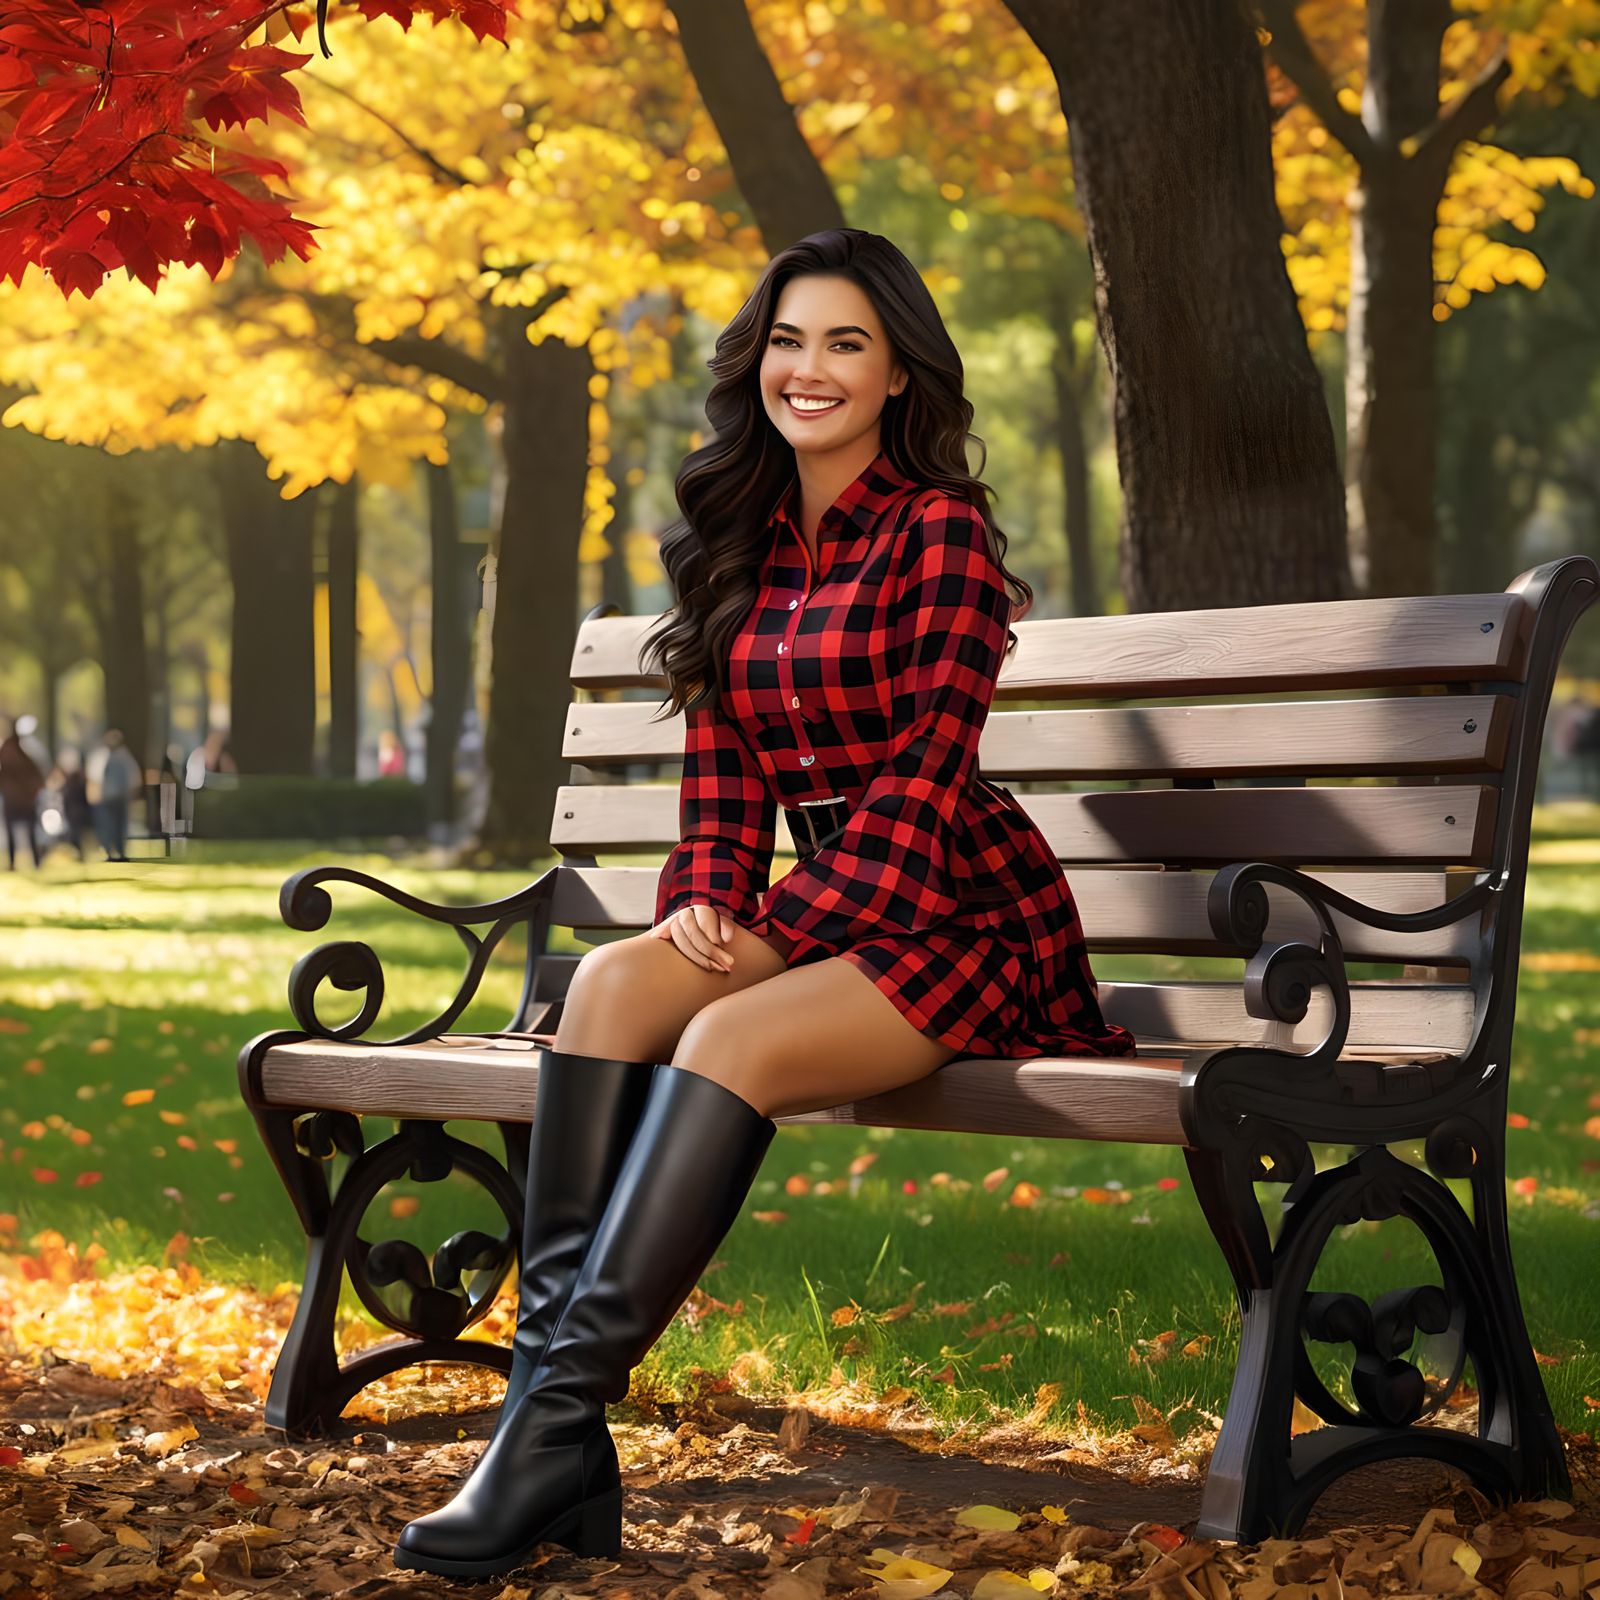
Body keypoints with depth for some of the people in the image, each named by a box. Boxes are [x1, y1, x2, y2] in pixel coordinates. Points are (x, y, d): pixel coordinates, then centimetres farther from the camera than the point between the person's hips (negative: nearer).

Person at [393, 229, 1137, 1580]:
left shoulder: (938, 530, -8)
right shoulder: (742, 543, 14)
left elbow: (919, 778, -15)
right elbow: (723, 762, 12)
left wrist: (769, 932, -19)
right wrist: (703, 902, -7)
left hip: (965, 919, -6)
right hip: (824, 909, 6)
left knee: (731, 1039, -32)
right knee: (613, 978, -23)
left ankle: (560, 1424, -33)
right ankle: (544, 1362, -30)